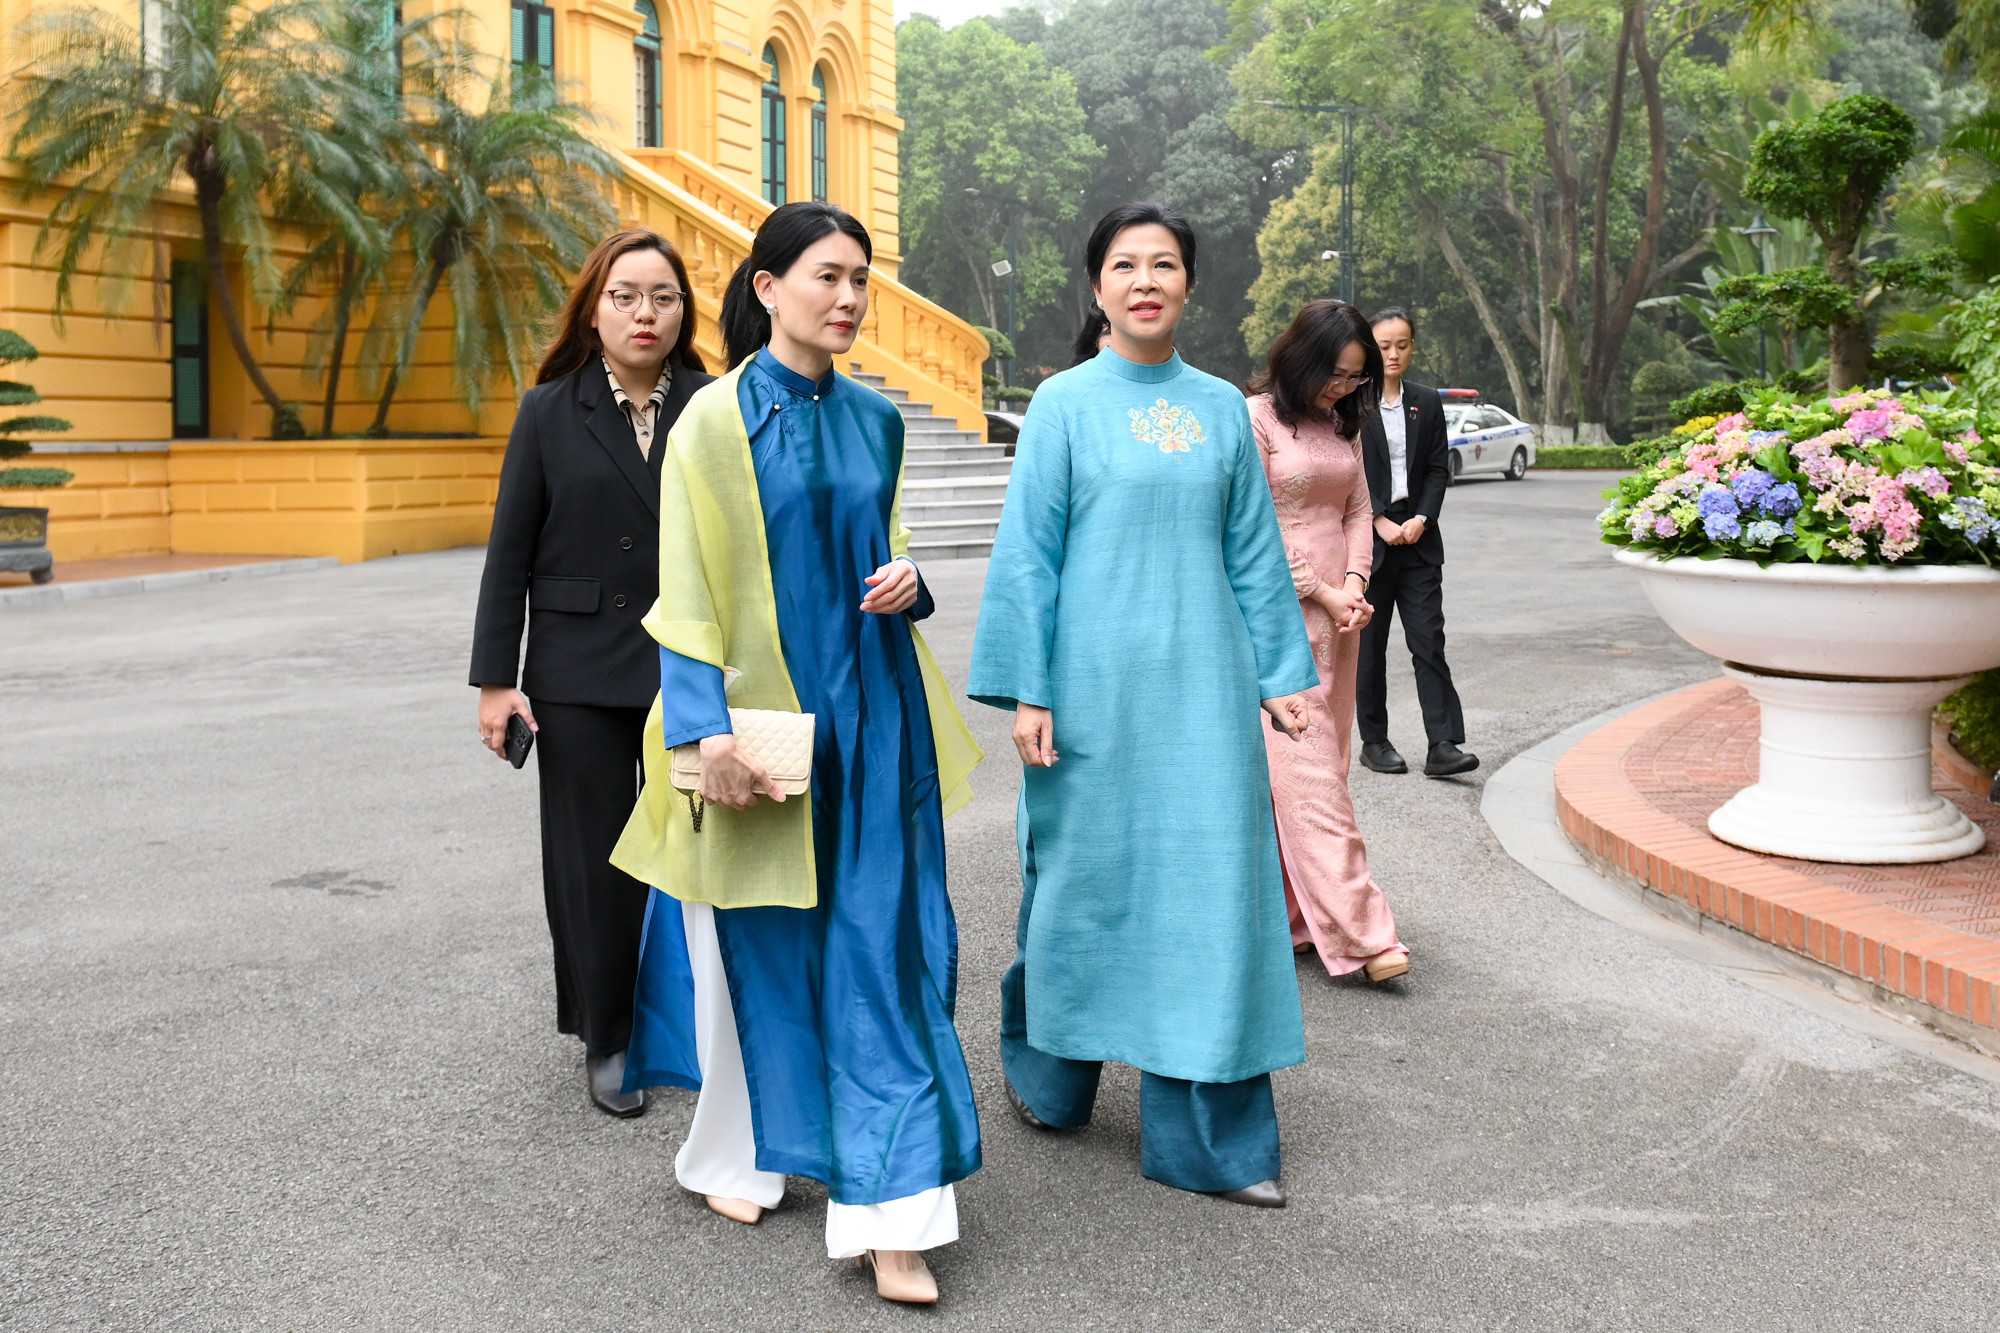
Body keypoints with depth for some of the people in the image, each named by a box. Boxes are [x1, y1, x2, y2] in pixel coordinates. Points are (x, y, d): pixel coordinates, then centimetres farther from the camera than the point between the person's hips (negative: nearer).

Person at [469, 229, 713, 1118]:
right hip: (579, 676, 0)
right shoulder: (550, 412, 2)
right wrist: (495, 679, -3)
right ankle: (607, 1042, 21)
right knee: (595, 864, 7)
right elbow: (510, 552, 2)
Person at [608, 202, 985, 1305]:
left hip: (872, 707, 4)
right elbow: (687, 591, -9)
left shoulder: (875, 417, 9)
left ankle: (887, 1209, 4)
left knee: (878, 946, 0)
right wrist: (710, 728, -17)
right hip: (766, 711, -4)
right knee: (761, 938, 9)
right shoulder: (717, 419, -6)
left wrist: (905, 580, -2)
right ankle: (742, 1153, 32)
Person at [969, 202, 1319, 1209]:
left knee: (1209, 882, 2)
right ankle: (1045, 1074, 32)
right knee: (1084, 870, 7)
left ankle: (1204, 1136, 11)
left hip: (1202, 682, 3)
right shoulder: (1065, 403, 0)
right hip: (1096, 681, -3)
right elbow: (1026, 551, -2)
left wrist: (1279, 670, 10)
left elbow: (1252, 550, 13)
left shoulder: (1222, 408, 9)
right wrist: (1025, 690, -7)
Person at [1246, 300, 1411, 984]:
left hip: (1338, 611, 8)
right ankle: (1359, 933, -11)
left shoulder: (1342, 422, 14)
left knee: (1321, 764, 8)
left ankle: (1296, 915, 16)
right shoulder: (1255, 418, -8)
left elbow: (1359, 509, 14)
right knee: (1302, 766, -8)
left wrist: (1354, 582, -3)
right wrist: (1321, 592, -11)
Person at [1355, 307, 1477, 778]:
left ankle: (1442, 746, -7)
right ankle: (1374, 741, 15)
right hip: (1367, 535, -2)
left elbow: (1439, 469, 8)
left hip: (1417, 539, 3)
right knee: (1369, 644, 4)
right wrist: (1379, 522, -12)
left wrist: (1421, 519, -6)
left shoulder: (1427, 402, 10)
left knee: (1429, 640, -4)